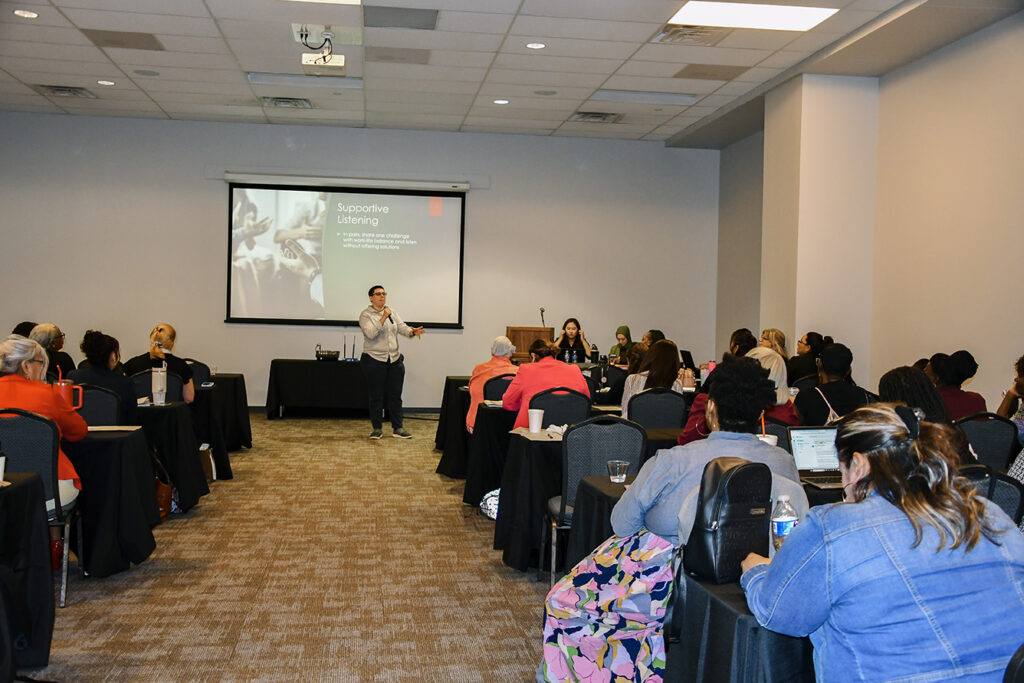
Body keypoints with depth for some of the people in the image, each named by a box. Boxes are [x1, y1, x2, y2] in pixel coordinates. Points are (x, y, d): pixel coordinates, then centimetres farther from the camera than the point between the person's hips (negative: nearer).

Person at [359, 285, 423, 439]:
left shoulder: (392, 313, 12)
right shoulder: (366, 315, -5)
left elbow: (402, 327, 2)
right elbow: (370, 333, -20)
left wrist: (413, 332, -19)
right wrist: (383, 318, -26)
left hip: (395, 360, 5)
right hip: (374, 361, -5)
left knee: (395, 395, 6)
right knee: (376, 396, 2)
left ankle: (397, 428, 12)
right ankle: (377, 429, 13)